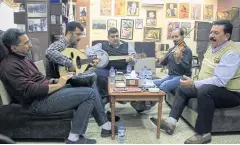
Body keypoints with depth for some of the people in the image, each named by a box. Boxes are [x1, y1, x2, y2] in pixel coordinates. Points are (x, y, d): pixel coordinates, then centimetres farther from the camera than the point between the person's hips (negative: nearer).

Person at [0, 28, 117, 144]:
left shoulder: (20, 58, 17)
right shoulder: (10, 66, -14)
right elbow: (30, 90, -23)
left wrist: (55, 80, 4)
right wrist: (58, 85, -16)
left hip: (47, 92, 10)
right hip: (38, 102, -10)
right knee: (90, 93, -15)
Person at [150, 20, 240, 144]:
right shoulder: (213, 46, 5)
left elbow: (219, 80, -32)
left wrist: (194, 84, -31)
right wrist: (195, 82, 5)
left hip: (229, 93, -9)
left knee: (204, 91, -38)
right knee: (182, 89, 9)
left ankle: (203, 133, -24)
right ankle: (171, 122, 1)